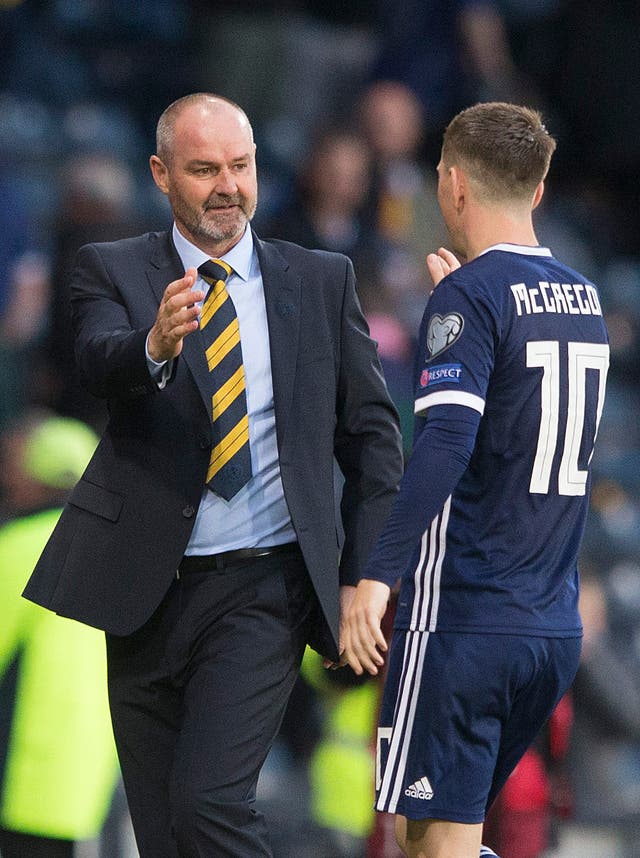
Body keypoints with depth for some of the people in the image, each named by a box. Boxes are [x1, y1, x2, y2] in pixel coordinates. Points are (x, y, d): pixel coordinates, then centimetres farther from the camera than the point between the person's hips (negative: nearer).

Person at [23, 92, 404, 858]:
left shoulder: (322, 281, 7)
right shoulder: (111, 272, 3)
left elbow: (372, 433, 10)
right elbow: (100, 360, -19)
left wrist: (361, 575, 1)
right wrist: (156, 346, -42)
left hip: (265, 589, -2)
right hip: (149, 589, 2)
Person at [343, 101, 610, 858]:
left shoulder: (471, 294, -11)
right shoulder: (582, 297, 12)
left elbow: (446, 442, -25)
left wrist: (378, 575, -29)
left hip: (462, 619, -8)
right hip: (555, 627, 8)